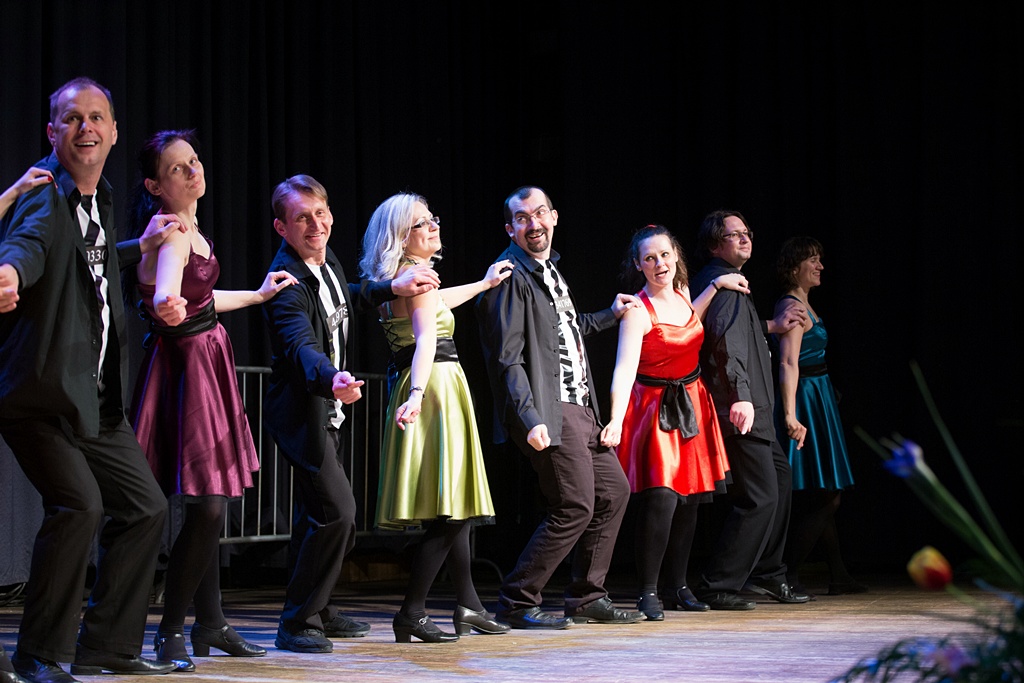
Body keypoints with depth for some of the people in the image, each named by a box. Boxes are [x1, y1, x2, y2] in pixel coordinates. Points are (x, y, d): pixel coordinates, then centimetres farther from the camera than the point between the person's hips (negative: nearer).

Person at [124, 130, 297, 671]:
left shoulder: (190, 229, 9)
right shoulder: (170, 233, -19)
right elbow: (165, 296, -39)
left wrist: (259, 295, 36)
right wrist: (168, 305, -62)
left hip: (208, 362, 10)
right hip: (183, 367, -10)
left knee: (210, 507, 15)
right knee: (206, 508, -12)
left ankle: (210, 623, 24)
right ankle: (171, 631, -2)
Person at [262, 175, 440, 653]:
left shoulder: (328, 263, 4)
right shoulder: (287, 280, -24)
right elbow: (301, 347, -40)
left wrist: (393, 288, 15)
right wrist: (332, 380, -59)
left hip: (329, 409, 9)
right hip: (300, 411, -9)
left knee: (317, 514, 19)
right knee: (337, 509, -19)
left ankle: (316, 611, 33)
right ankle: (296, 623, -9)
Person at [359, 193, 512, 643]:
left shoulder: (407, 279, 18)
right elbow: (425, 338, -26)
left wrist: (484, 283, 50)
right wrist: (416, 393, -38)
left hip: (431, 390, 10)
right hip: (436, 387, -10)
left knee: (455, 507, 15)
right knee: (449, 510, -11)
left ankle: (468, 606, 21)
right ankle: (412, 614, -13)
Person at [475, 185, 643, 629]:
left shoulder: (548, 270, 17)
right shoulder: (512, 276, -13)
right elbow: (507, 357, -18)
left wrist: (609, 315, 40)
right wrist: (529, 419, -26)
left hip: (579, 407, 10)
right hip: (548, 412, -10)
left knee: (613, 491, 13)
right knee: (575, 506, -11)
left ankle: (587, 598, 22)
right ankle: (516, 603, -1)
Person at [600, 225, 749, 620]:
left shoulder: (681, 294, 4)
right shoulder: (637, 311, -17)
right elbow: (624, 368, -28)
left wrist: (715, 286, 19)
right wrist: (616, 419, -42)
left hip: (692, 406, 7)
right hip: (655, 408, -7)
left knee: (690, 500, 9)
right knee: (661, 500, -17)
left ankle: (677, 587, 20)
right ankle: (648, 592, -8)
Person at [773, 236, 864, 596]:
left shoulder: (802, 305, 15)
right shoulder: (792, 307, -15)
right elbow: (788, 364, -24)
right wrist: (790, 416, -31)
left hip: (818, 399, 10)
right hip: (807, 401, -10)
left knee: (824, 498, 14)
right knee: (822, 499, -9)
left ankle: (839, 576, 20)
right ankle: (787, 576, -8)